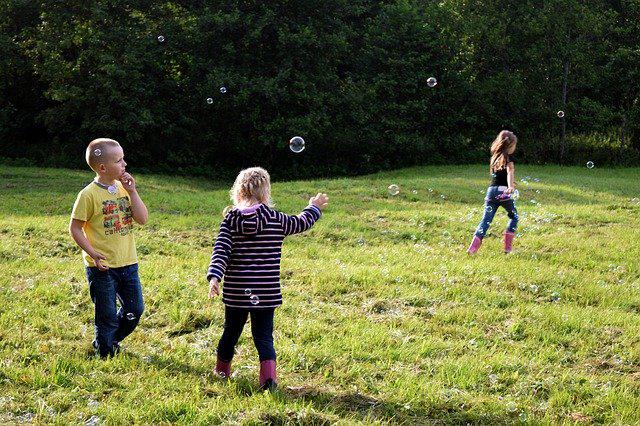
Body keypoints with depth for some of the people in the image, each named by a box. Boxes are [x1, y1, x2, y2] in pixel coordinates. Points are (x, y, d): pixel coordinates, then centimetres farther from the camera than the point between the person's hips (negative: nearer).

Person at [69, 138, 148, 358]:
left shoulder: (124, 188, 5)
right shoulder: (89, 195, -12)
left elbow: (143, 219, 0)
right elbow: (75, 228, -8)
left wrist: (132, 191, -9)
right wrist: (93, 253, -17)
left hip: (127, 263, 6)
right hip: (101, 267, -6)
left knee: (135, 310, 12)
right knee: (108, 316, 3)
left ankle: (111, 341, 36)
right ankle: (106, 355, 22)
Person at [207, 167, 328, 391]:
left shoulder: (230, 219, -3)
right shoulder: (275, 220, -4)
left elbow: (221, 250, -12)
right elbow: (301, 223, 13)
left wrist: (214, 276, -18)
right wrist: (314, 207, 31)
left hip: (235, 291, 2)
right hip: (266, 292, -2)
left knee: (231, 330, 20)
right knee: (263, 334, 4)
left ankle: (222, 369, 38)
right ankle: (268, 372, -16)